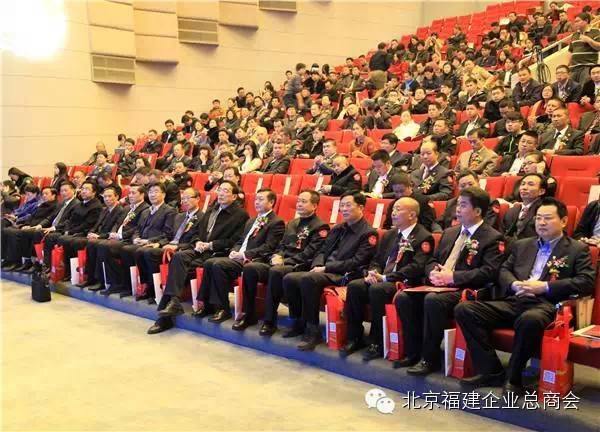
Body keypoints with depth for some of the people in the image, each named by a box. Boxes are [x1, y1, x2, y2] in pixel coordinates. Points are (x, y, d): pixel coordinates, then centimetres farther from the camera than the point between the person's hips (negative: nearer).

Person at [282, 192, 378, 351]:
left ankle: (313, 331, -25)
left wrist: (326, 268, -15)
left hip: (343, 275, -8)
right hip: (324, 271, 8)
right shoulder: (338, 229, 21)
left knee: (307, 278, -33)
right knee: (289, 279, -13)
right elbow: (323, 251, 22)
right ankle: (299, 323, 2)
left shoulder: (368, 233, -3)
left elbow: (356, 262, -12)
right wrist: (318, 266, -2)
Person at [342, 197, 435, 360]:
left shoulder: (423, 238, -5)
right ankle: (355, 338, -9)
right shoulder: (388, 235, 20)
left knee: (377, 289, -34)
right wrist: (372, 273, -4)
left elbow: (417, 267, -16)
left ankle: (376, 343, -21)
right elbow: (376, 260, 21)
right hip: (380, 279, 7)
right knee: (354, 286, -19)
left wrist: (385, 277, -19)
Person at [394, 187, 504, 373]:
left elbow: (488, 272, -14)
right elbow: (432, 260, 24)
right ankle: (413, 352, -4)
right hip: (439, 286, 7)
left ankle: (429, 359, -22)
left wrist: (453, 277, -18)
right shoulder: (449, 233, 22)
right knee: (403, 297, -15)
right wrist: (433, 272, -1)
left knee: (432, 300, -35)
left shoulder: (492, 238, -2)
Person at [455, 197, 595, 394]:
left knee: (530, 320, -43)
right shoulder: (522, 245, 24)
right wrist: (514, 285, -4)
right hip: (515, 302, 5)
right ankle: (491, 370, -11)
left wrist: (545, 286, -12)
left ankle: (513, 378, -20)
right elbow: (503, 270, 22)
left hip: (546, 305, -5)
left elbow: (587, 282, -3)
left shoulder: (578, 249, 10)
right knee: (464, 309, -16)